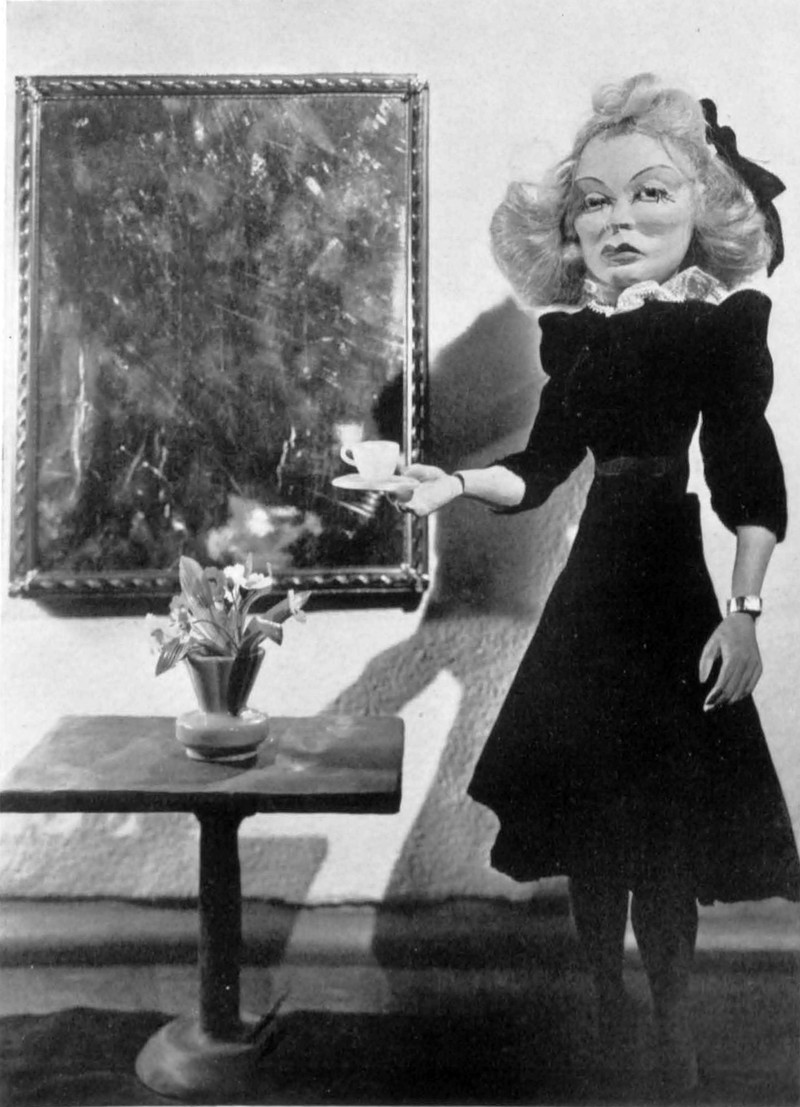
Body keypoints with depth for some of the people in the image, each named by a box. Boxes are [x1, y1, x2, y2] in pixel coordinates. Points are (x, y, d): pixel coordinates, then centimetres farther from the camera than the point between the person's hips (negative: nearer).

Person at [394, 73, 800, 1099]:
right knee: (585, 815, 13)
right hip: (592, 587, 5)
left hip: (673, 591, -5)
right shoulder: (576, 330, 8)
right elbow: (540, 465, 9)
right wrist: (453, 484, -7)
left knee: (663, 829, -1)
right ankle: (605, 1008, 33)